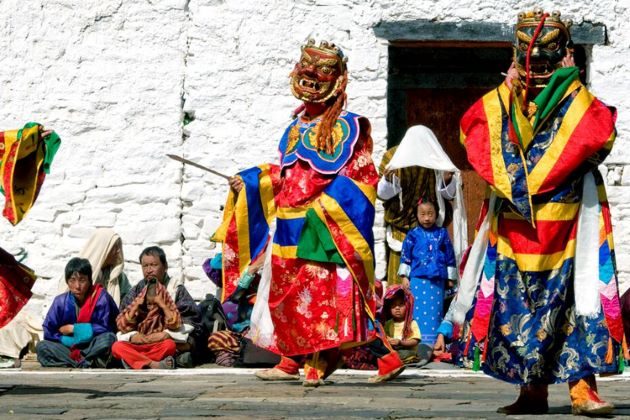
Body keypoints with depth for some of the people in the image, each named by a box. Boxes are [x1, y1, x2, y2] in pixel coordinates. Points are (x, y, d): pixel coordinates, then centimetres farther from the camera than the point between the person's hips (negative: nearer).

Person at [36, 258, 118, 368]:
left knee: (108, 338, -32)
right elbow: (48, 333, -3)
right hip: (69, 348, 3)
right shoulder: (61, 301, -3)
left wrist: (73, 329, -9)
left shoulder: (101, 298, -11)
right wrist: (72, 341, -16)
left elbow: (106, 329, -14)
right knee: (42, 347, -22)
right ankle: (86, 363, -35)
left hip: (93, 348, -3)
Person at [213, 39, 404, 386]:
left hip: (324, 230, -7)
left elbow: (360, 178, -10)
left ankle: (321, 361, -4)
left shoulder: (346, 127, -4)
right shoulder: (297, 127, 16)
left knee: (324, 293, -9)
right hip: (290, 228, 7)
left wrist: (326, 203, -19)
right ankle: (295, 360, 14)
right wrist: (247, 181, 15)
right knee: (287, 293, 8)